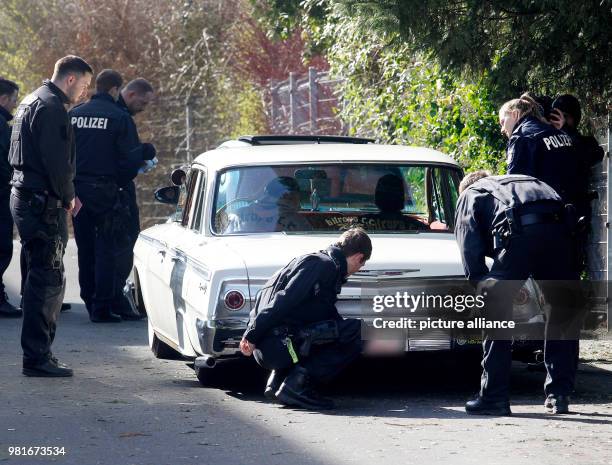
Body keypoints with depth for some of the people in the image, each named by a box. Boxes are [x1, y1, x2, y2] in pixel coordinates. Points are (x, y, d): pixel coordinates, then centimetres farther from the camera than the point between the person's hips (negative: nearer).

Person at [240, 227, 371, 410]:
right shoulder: (323, 265, -8)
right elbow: (283, 301, -17)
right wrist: (252, 336, -17)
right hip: (276, 345, -10)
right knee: (354, 331, -10)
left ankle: (277, 379, 13)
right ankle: (296, 384, -12)